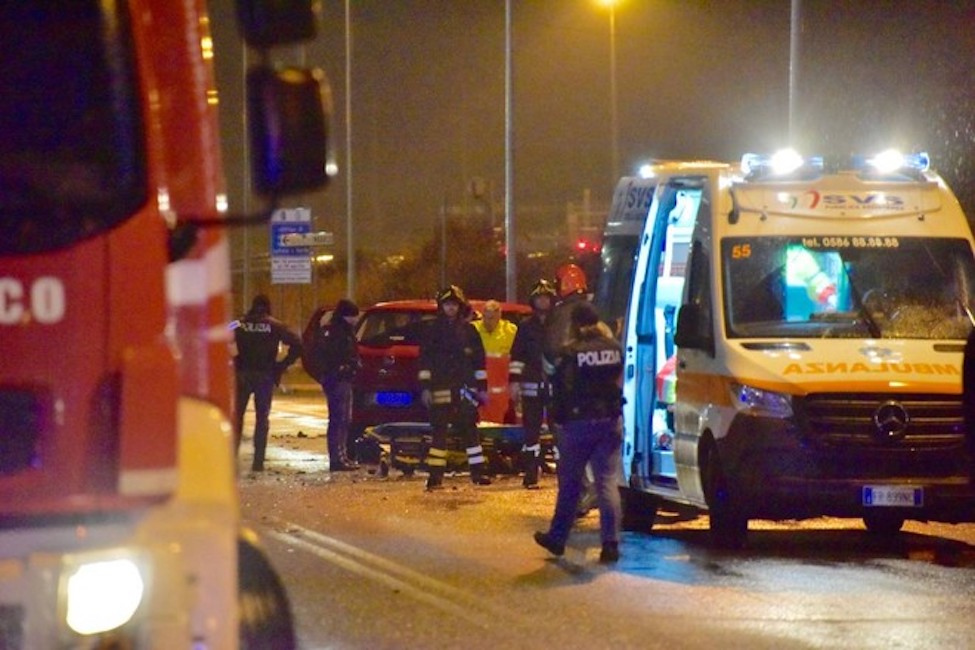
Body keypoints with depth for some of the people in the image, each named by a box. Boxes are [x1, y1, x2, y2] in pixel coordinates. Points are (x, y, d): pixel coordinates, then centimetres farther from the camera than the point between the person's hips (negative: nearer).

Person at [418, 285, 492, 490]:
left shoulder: (468, 330, 9)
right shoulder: (433, 331, 6)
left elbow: (479, 361, 12)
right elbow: (424, 361, 4)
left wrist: (482, 388, 8)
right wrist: (425, 387, -4)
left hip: (465, 387, 1)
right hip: (441, 387, -1)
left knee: (469, 430, 2)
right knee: (439, 430, -2)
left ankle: (478, 472, 8)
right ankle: (435, 476, -1)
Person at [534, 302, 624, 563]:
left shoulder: (571, 353, -11)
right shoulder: (614, 348, 2)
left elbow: (561, 391, -9)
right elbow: (618, 382, 11)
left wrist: (558, 419, 1)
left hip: (579, 422, -3)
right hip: (610, 421, 3)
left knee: (570, 482, 10)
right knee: (608, 482, 2)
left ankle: (557, 537, 21)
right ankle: (610, 542, -6)